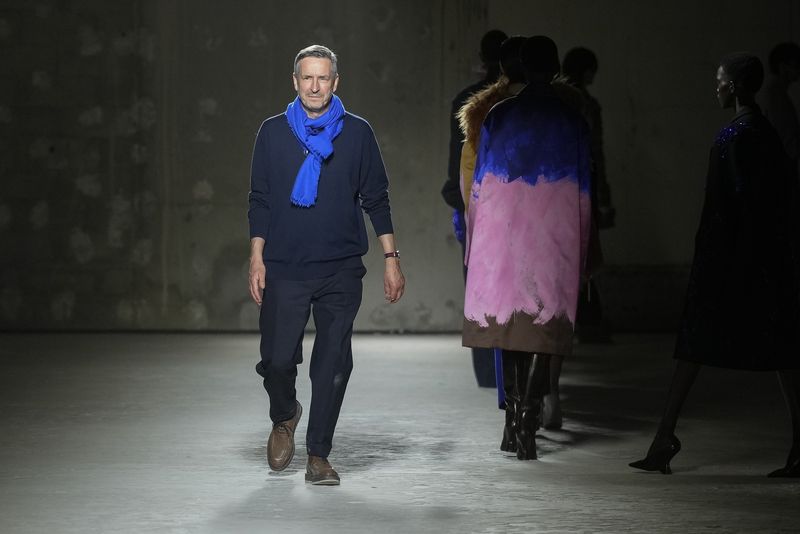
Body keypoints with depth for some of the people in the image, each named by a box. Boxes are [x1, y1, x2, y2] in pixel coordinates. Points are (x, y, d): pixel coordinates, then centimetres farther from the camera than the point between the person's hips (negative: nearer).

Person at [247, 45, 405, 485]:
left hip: (341, 270, 0)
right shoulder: (273, 132, 6)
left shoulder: (357, 133, 5)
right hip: (284, 268, 0)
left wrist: (391, 258, 4)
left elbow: (376, 200, 9)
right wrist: (257, 258, 2)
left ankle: (318, 455, 10)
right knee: (277, 359, -5)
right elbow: (260, 200, 9)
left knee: (333, 365, -1)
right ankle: (284, 418, 27)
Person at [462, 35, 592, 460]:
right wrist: (583, 250, 11)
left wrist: (473, 243, 12)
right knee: (544, 329, 0)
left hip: (502, 234, 1)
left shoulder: (498, 115, 3)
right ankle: (527, 425, -9)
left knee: (508, 327, 12)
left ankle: (514, 423, 15)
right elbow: (582, 194, 4)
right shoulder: (572, 121, 2)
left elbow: (479, 185, 5)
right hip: (554, 237, -1)